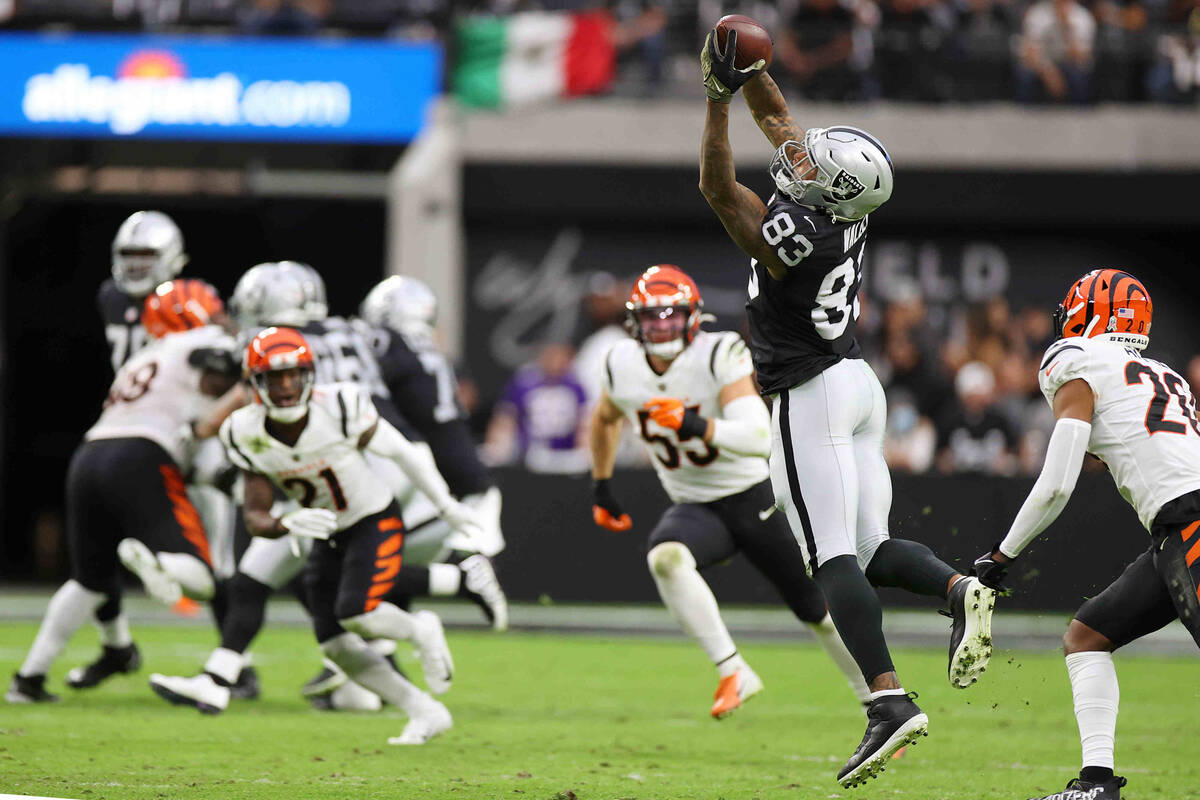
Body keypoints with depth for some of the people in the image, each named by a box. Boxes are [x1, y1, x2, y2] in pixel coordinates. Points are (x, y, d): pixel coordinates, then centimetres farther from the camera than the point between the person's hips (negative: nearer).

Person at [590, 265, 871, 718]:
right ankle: (732, 672, -29)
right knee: (665, 557, -33)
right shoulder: (623, 368, -7)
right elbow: (605, 419, 18)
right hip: (694, 508, 3)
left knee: (818, 611, 8)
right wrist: (601, 488, 20)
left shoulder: (719, 357, -22)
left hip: (754, 500, -3)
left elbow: (759, 438, -34)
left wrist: (697, 426, -47)